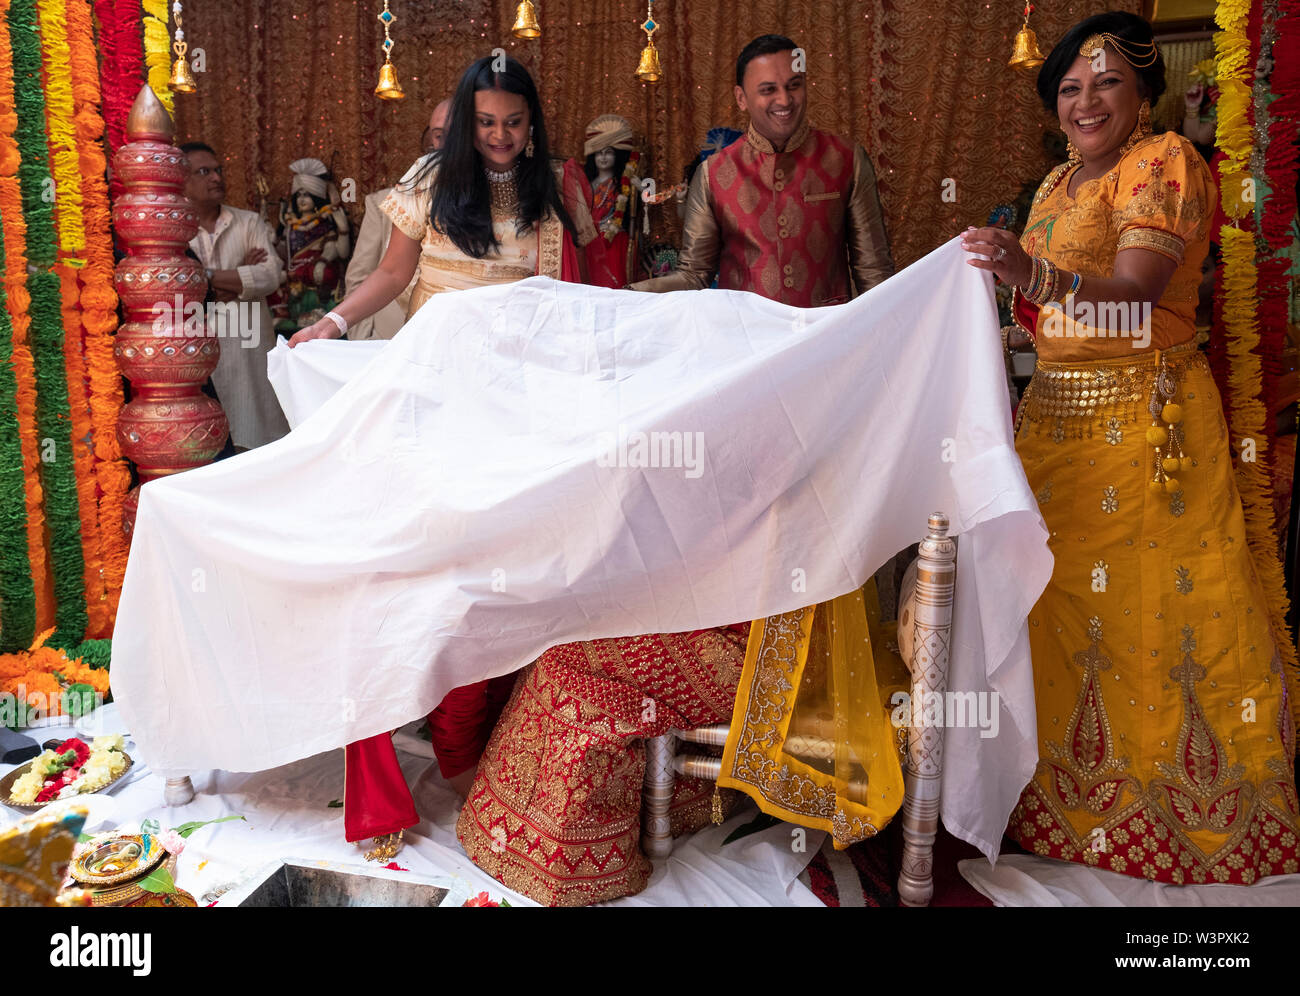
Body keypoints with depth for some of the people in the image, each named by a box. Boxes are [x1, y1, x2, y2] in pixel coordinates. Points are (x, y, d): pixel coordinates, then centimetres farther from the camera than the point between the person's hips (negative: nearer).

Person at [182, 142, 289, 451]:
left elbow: (271, 275, -5)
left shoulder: (249, 223, 9)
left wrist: (208, 277, -8)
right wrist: (240, 276, -8)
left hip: (247, 352, 1)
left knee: (251, 442, 3)